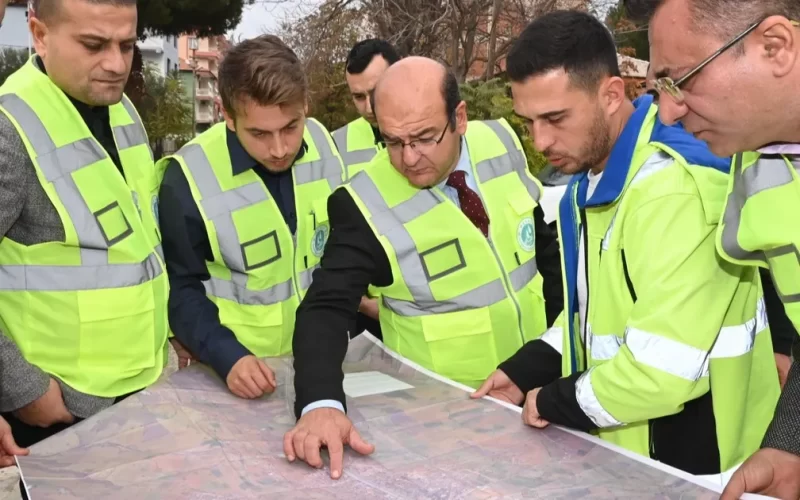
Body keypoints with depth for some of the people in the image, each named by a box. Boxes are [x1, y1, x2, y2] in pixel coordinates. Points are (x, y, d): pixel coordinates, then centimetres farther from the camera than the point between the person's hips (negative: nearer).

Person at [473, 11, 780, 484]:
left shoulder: (673, 187, -26)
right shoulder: (593, 178, 6)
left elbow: (663, 369, -30)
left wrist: (554, 402, -15)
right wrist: (523, 371, 5)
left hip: (686, 462, -9)